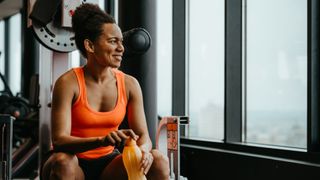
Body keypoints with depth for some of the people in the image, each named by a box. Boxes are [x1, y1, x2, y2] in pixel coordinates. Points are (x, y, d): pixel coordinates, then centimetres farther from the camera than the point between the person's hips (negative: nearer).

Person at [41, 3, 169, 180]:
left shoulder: (129, 84, -4)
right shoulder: (68, 83, -16)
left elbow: (143, 135, -3)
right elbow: (59, 141, -23)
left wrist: (143, 149, -29)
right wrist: (100, 141, -41)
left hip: (107, 163, 4)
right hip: (73, 164, -3)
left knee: (158, 161, -19)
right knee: (62, 161, -37)